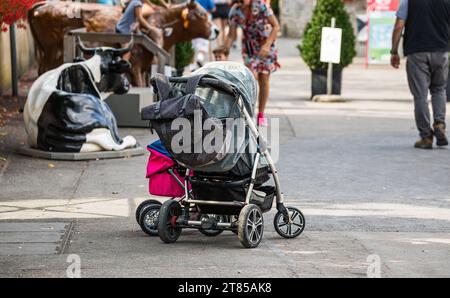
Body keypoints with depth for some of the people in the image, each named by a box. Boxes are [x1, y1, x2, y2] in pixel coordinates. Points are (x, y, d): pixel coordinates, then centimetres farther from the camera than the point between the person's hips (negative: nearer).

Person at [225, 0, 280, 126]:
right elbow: (231, 35, -5)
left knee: (264, 79, -1)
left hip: (266, 45, -1)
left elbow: (276, 26, -19)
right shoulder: (234, 11, -13)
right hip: (249, 46, 1)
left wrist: (267, 45, -31)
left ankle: (261, 114, 11)